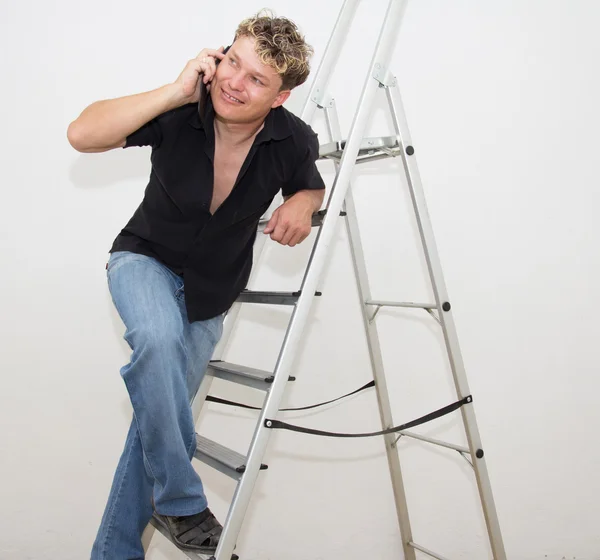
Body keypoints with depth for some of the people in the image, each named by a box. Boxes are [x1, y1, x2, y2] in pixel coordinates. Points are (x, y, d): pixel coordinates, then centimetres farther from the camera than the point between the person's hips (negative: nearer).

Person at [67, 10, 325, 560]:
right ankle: (180, 500, -17)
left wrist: (301, 203, -22)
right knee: (157, 336, -37)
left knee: (159, 415, 6)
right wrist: (175, 92, -36)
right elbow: (82, 134, -32)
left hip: (210, 291, 3)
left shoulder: (292, 140, -17)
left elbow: (314, 187, 3)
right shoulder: (180, 114, -24)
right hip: (146, 261, -2)